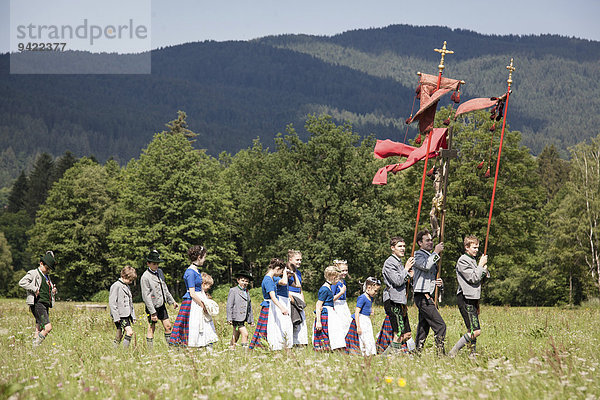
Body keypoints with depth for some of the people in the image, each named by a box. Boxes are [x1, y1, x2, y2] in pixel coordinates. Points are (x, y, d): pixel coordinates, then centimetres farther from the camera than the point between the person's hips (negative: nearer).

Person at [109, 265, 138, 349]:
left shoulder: (127, 287, 18)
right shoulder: (116, 286, -8)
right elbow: (112, 303, -13)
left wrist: (133, 316, 20)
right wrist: (116, 317, -17)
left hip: (126, 315, 8)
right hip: (120, 316, -8)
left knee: (119, 335, 8)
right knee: (129, 331, -19)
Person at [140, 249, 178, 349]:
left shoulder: (160, 272, 8)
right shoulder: (145, 277, -16)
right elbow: (146, 296, -18)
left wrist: (172, 301, 21)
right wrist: (152, 312, -20)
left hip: (161, 305, 7)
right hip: (152, 306, -7)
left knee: (168, 326, 8)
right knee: (151, 328, -1)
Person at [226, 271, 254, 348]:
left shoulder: (247, 292, 17)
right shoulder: (233, 291, -3)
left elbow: (249, 307, 23)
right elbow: (229, 305, -7)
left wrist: (251, 319, 20)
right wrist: (229, 318, -13)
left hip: (243, 318, 7)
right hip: (236, 318, -7)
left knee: (236, 336, 10)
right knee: (245, 333, -16)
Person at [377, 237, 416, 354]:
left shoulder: (400, 262, 21)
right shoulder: (390, 263, -9)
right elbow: (397, 281, -18)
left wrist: (409, 276, 8)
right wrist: (406, 269, -8)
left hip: (400, 302, 10)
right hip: (392, 301, -10)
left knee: (406, 335, 6)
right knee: (399, 334, -14)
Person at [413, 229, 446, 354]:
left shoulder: (431, 256, 24)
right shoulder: (418, 255, -4)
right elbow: (425, 266, -27)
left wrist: (439, 283, 9)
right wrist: (436, 252, -19)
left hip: (429, 297, 9)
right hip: (423, 297, -9)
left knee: (423, 329, 8)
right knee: (440, 326, -15)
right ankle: (441, 353, -16)